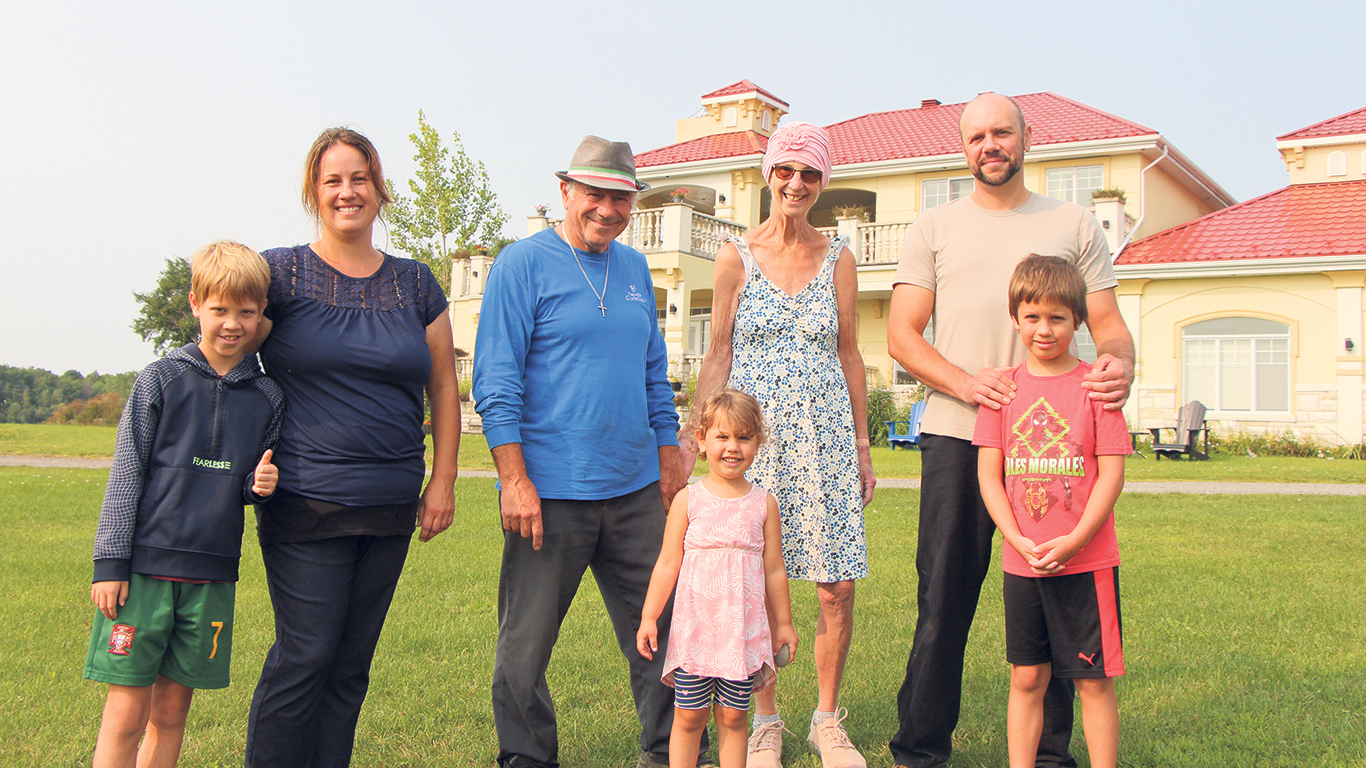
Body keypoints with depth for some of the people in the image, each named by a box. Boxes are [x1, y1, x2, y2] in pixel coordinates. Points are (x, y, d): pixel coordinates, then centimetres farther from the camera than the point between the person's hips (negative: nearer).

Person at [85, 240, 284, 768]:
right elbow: (126, 476, -1)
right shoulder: (161, 380, -1)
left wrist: (261, 485, -8)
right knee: (126, 714, -1)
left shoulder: (267, 398, 7)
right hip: (144, 567, -3)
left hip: (212, 576, 3)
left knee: (171, 713, 10)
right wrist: (110, 563, -5)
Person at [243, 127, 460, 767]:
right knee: (307, 654, -3)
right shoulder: (280, 274, 1)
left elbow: (443, 387, 14)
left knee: (353, 660, 10)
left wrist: (443, 482, 8)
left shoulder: (414, 283, 10)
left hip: (391, 508, 4)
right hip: (305, 502, -4)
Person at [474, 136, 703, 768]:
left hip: (635, 489, 6)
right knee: (525, 645, 5)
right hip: (549, 491, -5)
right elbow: (496, 382, -9)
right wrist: (515, 479, -16)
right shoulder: (523, 264, -5)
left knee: (659, 631, 10)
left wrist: (669, 463, 14)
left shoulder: (635, 268, 13)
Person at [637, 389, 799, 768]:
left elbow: (774, 569, 10)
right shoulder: (688, 499, -1)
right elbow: (668, 564, 3)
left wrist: (783, 623, 14)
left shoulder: (763, 503, 3)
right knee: (688, 716, 4)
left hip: (745, 631, 1)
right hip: (694, 628, -1)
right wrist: (648, 617, 1)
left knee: (733, 716, 8)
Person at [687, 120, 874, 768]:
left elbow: (850, 355, 12)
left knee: (838, 586, -2)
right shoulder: (736, 257, 3)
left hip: (826, 436, 2)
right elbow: (718, 357, 4)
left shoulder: (838, 260, 8)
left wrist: (862, 443, 9)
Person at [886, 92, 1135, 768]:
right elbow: (902, 335, 4)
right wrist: (967, 383, -13)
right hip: (956, 434, 0)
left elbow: (1107, 320, 9)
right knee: (943, 598, 1)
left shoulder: (1073, 226, 13)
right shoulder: (935, 228, 11)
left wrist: (1119, 362, -16)